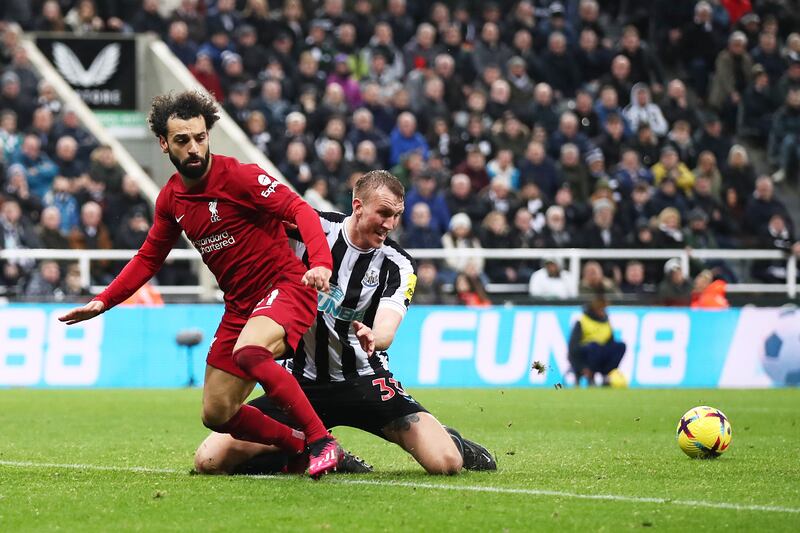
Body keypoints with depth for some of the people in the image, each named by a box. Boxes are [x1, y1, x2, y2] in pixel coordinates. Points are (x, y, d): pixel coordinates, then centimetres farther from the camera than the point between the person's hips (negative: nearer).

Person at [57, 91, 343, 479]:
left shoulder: (239, 176, -14)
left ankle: (323, 443, -29)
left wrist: (321, 262, -39)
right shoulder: (170, 200, 7)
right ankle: (303, 447, 21)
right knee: (217, 414, 4)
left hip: (285, 286, -8)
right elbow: (148, 259, 20)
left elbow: (300, 210, -22)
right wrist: (102, 302, 13)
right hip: (240, 305, 8)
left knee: (248, 352, -38)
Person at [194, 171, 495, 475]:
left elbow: (386, 330, -21)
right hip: (302, 379, 1)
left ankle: (454, 444, 20)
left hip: (363, 380, -1)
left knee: (445, 462, -21)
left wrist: (374, 338, -44)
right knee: (210, 459, -14)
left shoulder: (397, 265, -6)